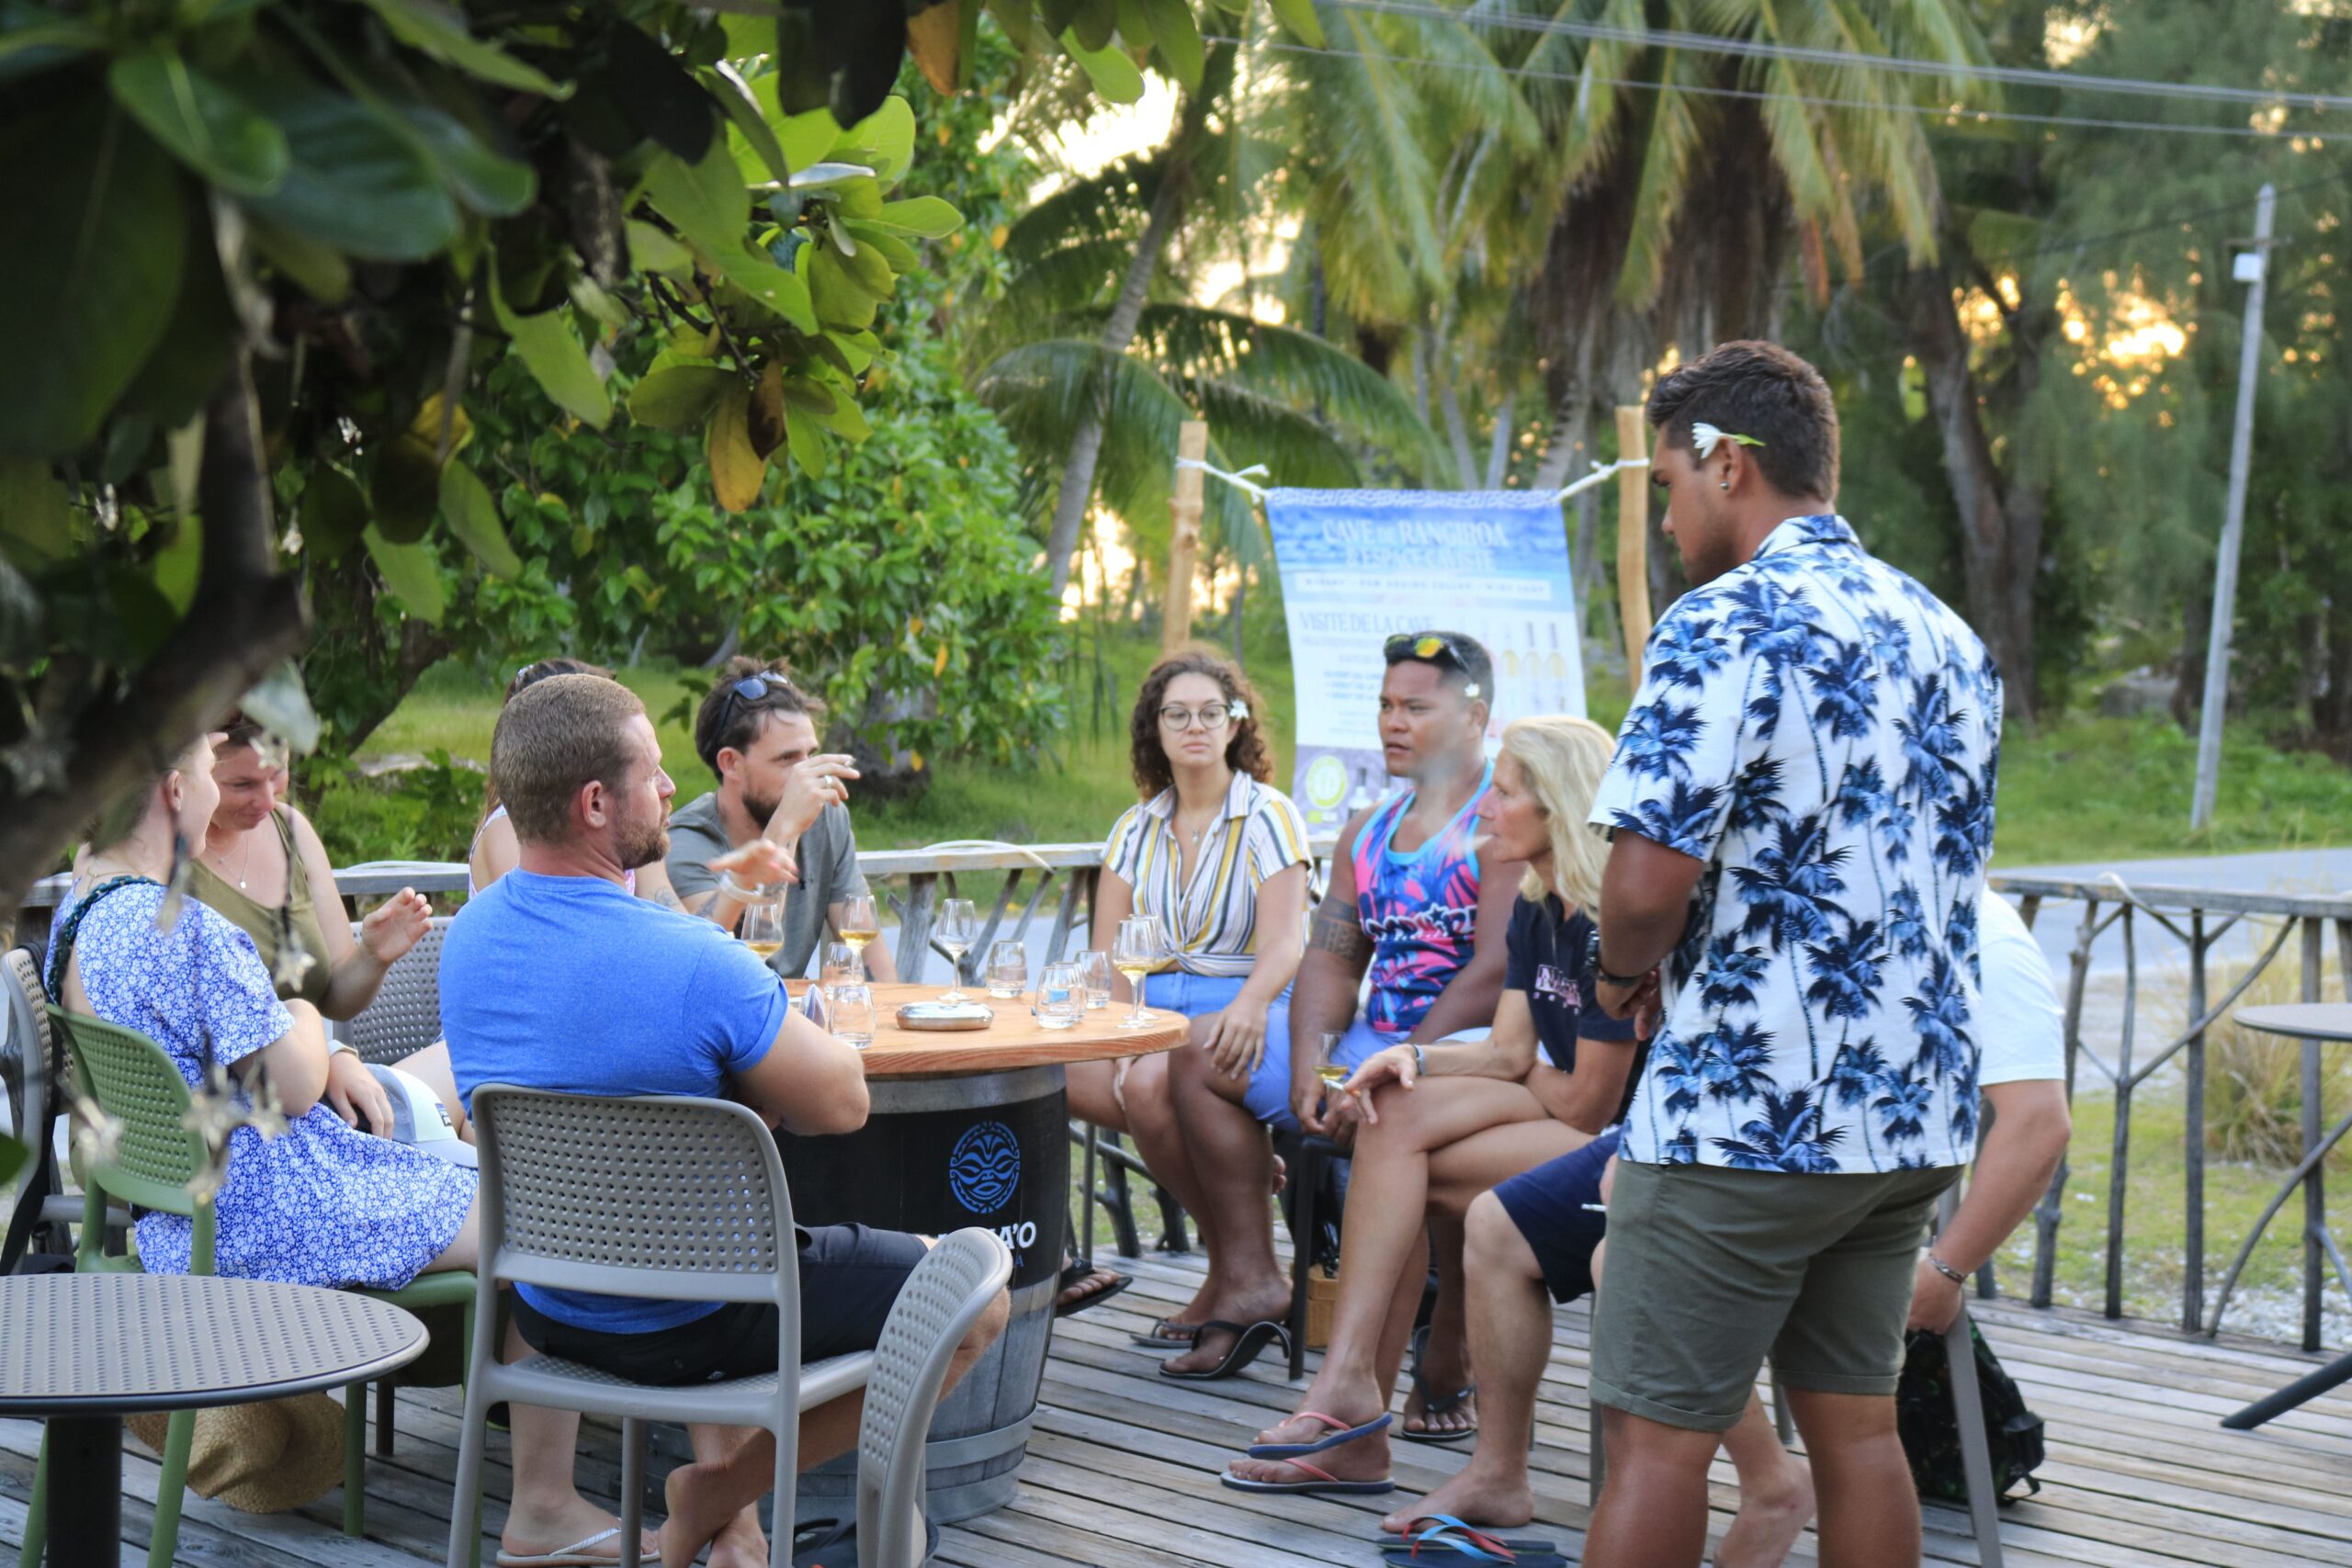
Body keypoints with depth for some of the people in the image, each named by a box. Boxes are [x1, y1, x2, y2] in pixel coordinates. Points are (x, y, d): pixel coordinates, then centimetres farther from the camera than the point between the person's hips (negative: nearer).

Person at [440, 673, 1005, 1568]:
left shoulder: (468, 935, -5)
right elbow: (840, 1104, -16)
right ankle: (721, 1490, 9)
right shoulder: (694, 961, -28)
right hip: (685, 1324, -7)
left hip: (545, 1311, 8)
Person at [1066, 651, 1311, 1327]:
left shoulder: (1268, 816, 2)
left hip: (1244, 1013, -5)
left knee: (1152, 1082, -36)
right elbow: (1107, 958, 8)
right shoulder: (1136, 829, 16)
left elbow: (1283, 946, -10)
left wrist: (1249, 1006, -33)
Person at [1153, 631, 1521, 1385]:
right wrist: (1309, 1060, -9)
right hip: (1371, 1040, 9)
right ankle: (1250, 1279, 0)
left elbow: (1496, 973, -19)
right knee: (1199, 1064, 5)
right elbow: (1331, 957, 12)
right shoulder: (1367, 833, 17)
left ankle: (1453, 1346, -30)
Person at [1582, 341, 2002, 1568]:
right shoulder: (1947, 638, 12)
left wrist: (1622, 972, 0)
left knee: (1657, 1439, 0)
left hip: (1746, 1111, -8)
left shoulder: (1725, 625, -14)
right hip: (1916, 1111, 8)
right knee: (1855, 1426, 14)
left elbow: (1648, 879, -23)